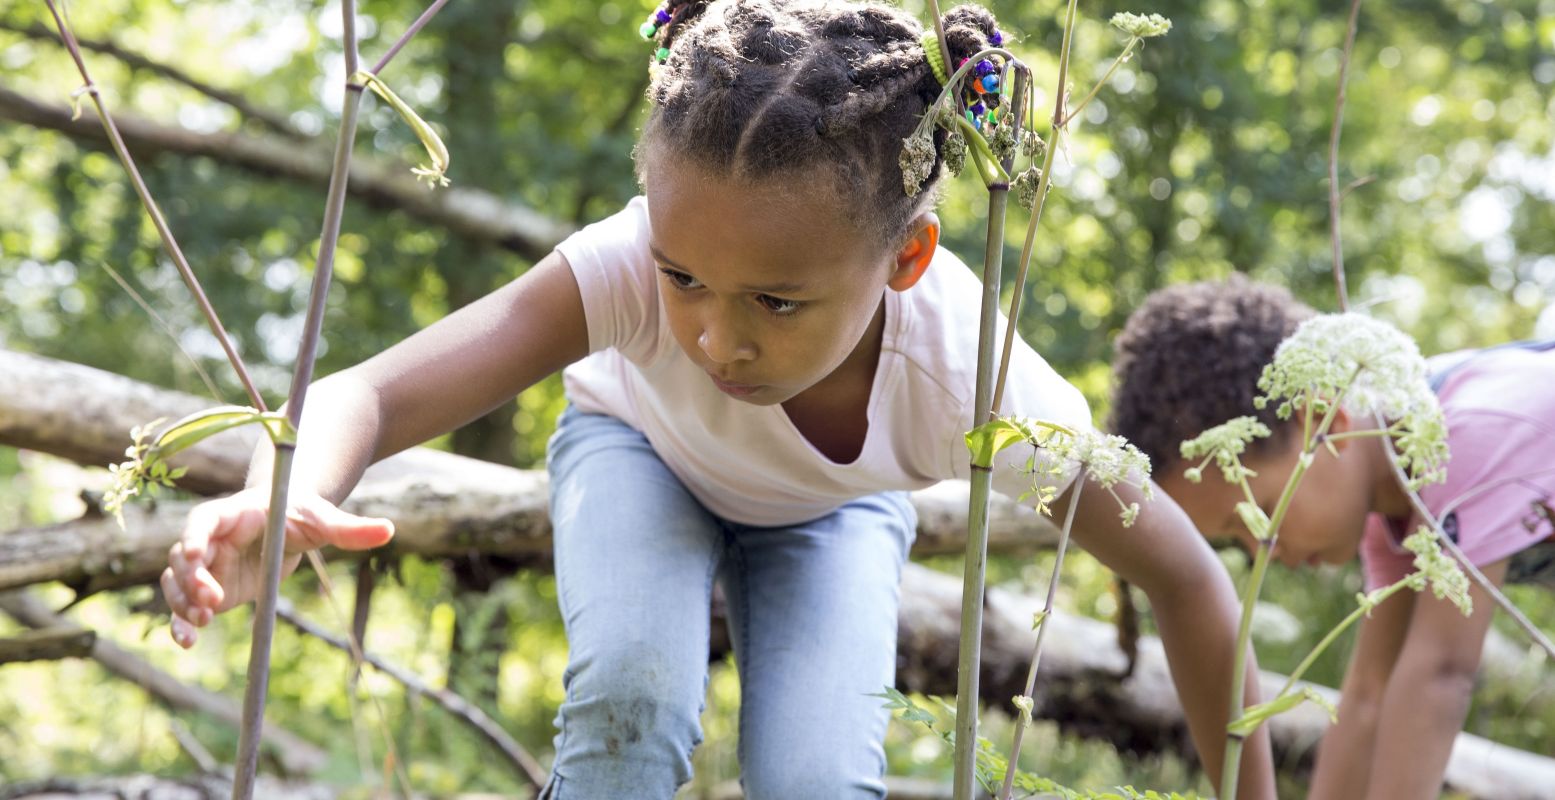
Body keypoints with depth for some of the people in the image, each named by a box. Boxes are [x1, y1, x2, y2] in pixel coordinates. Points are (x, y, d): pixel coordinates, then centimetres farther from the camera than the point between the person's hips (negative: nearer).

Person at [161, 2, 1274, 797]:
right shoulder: (629, 268, -44)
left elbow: (1189, 581, -26)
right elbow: (370, 395, -54)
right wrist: (283, 504, -77)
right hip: (642, 449, -1)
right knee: (631, 690, -31)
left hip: (832, 508, 1)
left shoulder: (975, 385, -41)